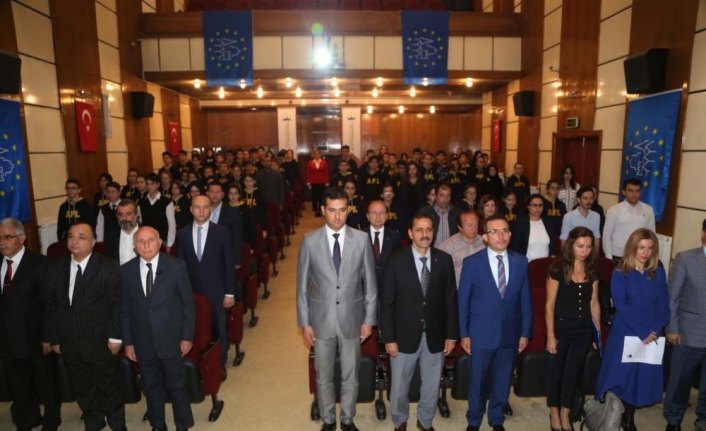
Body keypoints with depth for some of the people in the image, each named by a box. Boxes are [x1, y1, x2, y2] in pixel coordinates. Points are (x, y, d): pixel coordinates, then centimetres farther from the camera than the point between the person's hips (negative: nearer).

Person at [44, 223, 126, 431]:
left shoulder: (108, 266, -11)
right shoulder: (55, 267, 2)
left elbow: (117, 303, -11)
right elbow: (49, 305, 6)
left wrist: (115, 336, -12)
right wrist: (53, 338, 5)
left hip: (100, 344, -4)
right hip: (68, 345, 4)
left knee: (108, 388, 11)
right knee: (82, 390, 19)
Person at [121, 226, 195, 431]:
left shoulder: (176, 266, -10)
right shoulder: (126, 271, -3)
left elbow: (188, 303, -6)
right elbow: (124, 309, 3)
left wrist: (187, 337, -7)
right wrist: (128, 342, 3)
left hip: (171, 339, -2)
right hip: (142, 342, 3)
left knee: (176, 385, 11)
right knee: (151, 387, 19)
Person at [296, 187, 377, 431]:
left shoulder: (361, 239, -7)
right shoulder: (310, 241, -8)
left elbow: (370, 282, -1)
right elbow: (302, 285, -2)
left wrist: (369, 319, -1)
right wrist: (304, 322, -2)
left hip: (352, 319, 0)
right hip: (321, 320, 0)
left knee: (350, 377, 16)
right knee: (324, 378, 17)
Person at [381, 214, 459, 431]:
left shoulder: (444, 260, -5)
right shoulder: (397, 261, -11)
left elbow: (451, 299, 1)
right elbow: (387, 303, -8)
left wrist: (451, 334, 1)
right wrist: (389, 338, -10)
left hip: (435, 335, 2)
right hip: (405, 335, -2)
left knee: (432, 385, 19)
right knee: (399, 386, 14)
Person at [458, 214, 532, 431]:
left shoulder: (520, 262, -1)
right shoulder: (472, 263, -9)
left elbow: (525, 299, 3)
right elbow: (463, 301, -5)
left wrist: (525, 332, 2)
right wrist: (464, 334, -5)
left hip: (510, 334, 2)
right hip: (481, 334, -2)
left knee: (503, 381, 17)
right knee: (478, 380, 13)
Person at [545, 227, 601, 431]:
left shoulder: (592, 271, 0)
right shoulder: (558, 269, -15)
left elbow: (594, 303, 7)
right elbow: (550, 304, -13)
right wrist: (550, 335, -13)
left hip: (583, 330, 4)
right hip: (561, 328, -3)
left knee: (572, 372, 15)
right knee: (555, 372, 12)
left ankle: (565, 414, 32)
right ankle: (554, 413, 32)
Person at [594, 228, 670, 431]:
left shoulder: (658, 272, 3)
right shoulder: (620, 273, -7)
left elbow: (664, 304, 1)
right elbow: (621, 306, -12)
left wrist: (655, 330, -11)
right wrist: (642, 332, -16)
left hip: (652, 335, 3)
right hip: (625, 333, -3)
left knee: (643, 376, 9)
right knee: (619, 375, 1)